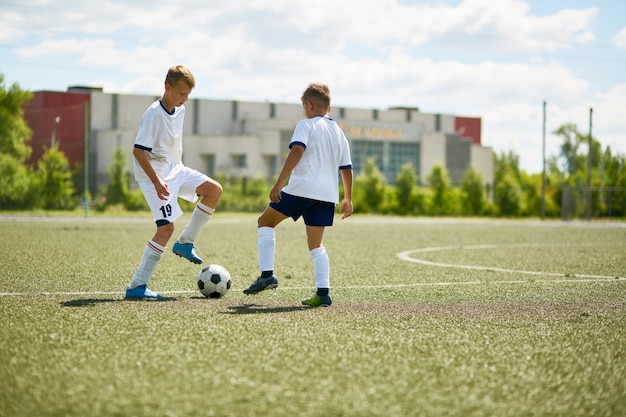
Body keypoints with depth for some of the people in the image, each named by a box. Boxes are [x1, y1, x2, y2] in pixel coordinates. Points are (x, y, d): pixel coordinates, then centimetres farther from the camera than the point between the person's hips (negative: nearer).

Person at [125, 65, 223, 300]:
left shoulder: (180, 110, 5)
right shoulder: (154, 114, -21)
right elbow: (138, 151, -24)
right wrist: (156, 181, -28)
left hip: (175, 169, 9)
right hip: (155, 174, -9)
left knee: (214, 190, -3)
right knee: (166, 227, -14)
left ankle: (185, 242, 8)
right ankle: (136, 287, -9)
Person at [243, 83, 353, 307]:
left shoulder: (306, 125, 0)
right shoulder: (339, 133, 19)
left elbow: (297, 151, -16)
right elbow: (346, 168, 21)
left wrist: (279, 183, -19)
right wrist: (348, 199, 31)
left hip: (302, 188, -6)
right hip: (328, 194, 6)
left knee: (265, 221, 11)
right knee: (316, 244, 12)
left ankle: (267, 275, -1)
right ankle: (323, 292, -1)